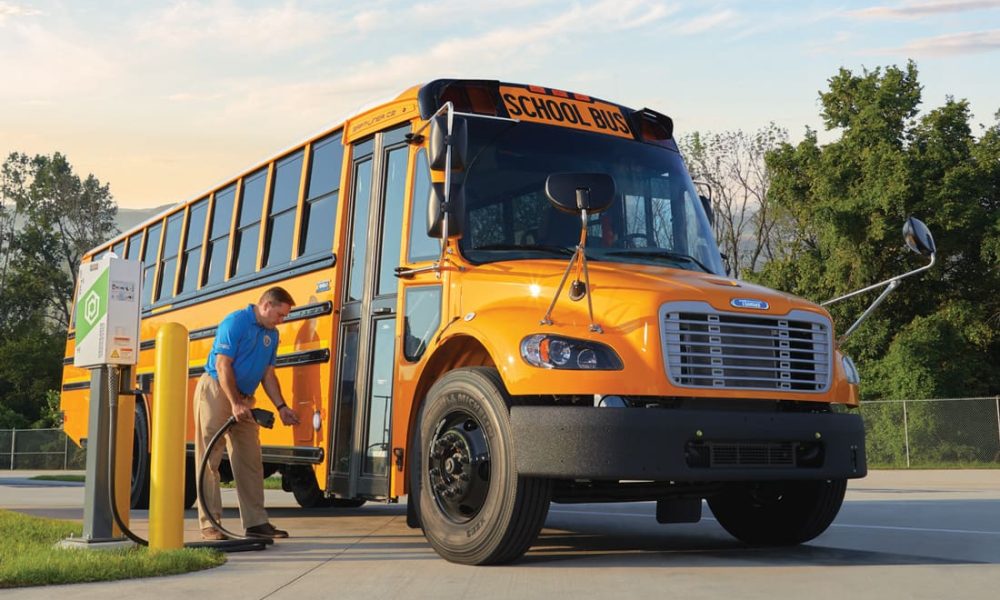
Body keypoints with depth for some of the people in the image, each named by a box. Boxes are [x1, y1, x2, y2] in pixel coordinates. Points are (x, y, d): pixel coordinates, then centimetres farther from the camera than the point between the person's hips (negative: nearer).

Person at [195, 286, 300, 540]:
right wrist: (235, 403, -22)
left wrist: (281, 407, 4)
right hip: (215, 392, -8)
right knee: (210, 460, -4)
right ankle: (209, 524, -1)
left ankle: (256, 522, 10)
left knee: (250, 460, 6)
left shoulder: (271, 334, 11)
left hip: (244, 399, 8)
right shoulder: (235, 323, -13)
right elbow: (223, 365, -18)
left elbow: (268, 375, 14)